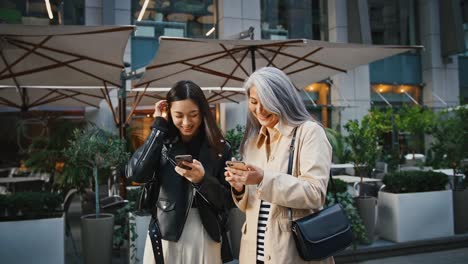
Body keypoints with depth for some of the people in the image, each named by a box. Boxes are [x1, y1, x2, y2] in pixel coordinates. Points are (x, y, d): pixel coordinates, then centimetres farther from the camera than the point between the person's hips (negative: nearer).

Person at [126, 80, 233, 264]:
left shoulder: (219, 147, -2)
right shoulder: (162, 143, 0)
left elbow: (228, 201, -2)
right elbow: (135, 175, -17)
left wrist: (203, 180, -21)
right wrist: (159, 126, -12)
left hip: (205, 236, 0)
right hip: (165, 234, 0)